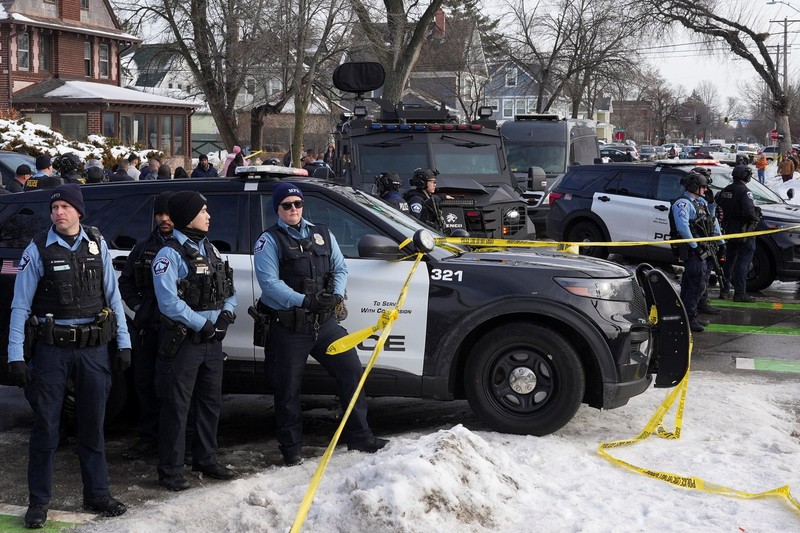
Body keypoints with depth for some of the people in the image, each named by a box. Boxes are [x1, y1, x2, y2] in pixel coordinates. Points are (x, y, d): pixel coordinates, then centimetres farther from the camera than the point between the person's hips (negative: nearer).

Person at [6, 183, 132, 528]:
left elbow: (112, 296, 10)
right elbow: (20, 306, -5)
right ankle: (38, 502, 14)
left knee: (92, 426, 12)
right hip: (51, 349, -3)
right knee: (45, 427, 3)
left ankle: (96, 495, 23)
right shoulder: (38, 250, -4)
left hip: (93, 348, 3)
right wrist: (16, 357, -12)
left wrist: (123, 343, 6)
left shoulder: (96, 245, 5)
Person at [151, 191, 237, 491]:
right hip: (183, 340, -8)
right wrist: (202, 324, -19)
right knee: (177, 407, -2)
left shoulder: (209, 249, 13)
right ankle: (170, 470, 5)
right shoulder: (171, 254, -13)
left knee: (211, 401, 16)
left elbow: (229, 289, 17)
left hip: (212, 339, 8)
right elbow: (169, 301, -22)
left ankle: (206, 460, 30)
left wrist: (226, 313, -3)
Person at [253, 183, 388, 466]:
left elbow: (340, 268, 11)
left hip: (325, 323, 4)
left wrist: (336, 294, -10)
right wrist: (303, 300, -25)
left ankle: (359, 436, 15)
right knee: (288, 391, 4)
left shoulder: (322, 234, 12)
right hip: (288, 328, -4)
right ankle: (291, 449, 18)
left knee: (352, 372, 3)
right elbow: (269, 283, -15)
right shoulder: (269, 241, -4)